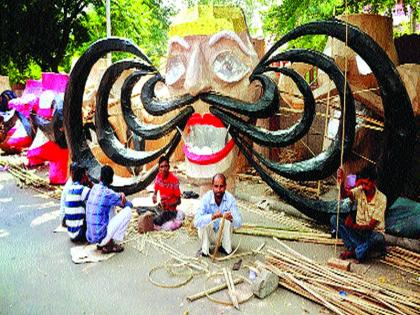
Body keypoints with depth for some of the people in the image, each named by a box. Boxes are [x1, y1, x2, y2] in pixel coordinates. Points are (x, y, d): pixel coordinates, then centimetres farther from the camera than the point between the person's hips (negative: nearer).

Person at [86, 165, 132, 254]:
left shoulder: (94, 188, 6)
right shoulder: (108, 193, -13)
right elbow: (130, 205, 3)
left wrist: (120, 195, 7)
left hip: (90, 237, 8)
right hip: (100, 236, -7)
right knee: (127, 211, -3)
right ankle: (109, 245, 1)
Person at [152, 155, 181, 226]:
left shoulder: (174, 179, -21)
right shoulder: (158, 177, -5)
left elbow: (178, 201, -15)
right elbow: (155, 191, 10)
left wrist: (167, 204, -30)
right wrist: (154, 196, -12)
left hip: (170, 210, -6)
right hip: (161, 207, 6)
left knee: (157, 221, -27)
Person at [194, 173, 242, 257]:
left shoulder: (230, 198, -20)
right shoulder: (206, 198, -24)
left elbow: (239, 222, -25)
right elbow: (196, 222, -34)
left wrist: (231, 218, -49)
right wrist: (212, 217, -52)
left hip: (223, 233, 1)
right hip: (209, 233, -1)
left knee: (227, 219, -27)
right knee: (205, 222, -31)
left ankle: (226, 247, -6)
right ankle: (205, 249, -8)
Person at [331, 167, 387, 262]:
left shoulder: (381, 199, -17)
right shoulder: (359, 191, -7)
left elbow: (371, 226, -20)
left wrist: (354, 226, -33)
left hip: (373, 232, -3)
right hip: (358, 229, 4)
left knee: (378, 238, -39)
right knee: (334, 219, -18)